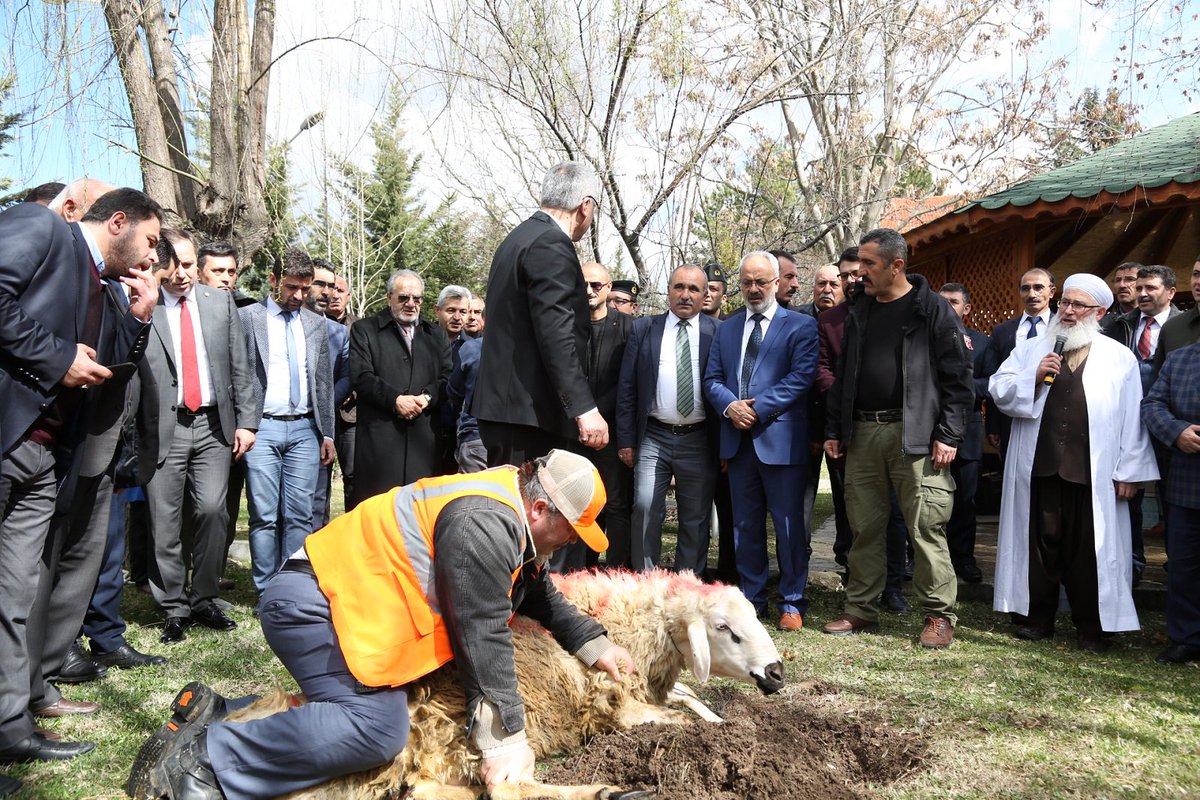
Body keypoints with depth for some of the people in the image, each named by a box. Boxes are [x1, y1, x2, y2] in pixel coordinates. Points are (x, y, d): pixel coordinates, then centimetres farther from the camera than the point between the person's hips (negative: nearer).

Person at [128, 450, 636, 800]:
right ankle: (207, 754, -17)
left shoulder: (512, 507, 11)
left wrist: (593, 645, 17)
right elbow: (482, 637, -22)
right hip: (313, 601, -11)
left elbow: (540, 596, 25)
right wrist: (504, 742, -16)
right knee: (379, 726, -25)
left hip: (337, 596, 11)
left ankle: (216, 713, 20)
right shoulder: (483, 524, -22)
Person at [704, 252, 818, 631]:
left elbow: (802, 376, -10)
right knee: (745, 525, 11)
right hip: (738, 440, 5)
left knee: (789, 525, 2)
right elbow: (712, 379, 11)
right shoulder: (726, 329, 17)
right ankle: (751, 598, 22)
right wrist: (730, 406, -9)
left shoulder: (801, 325, 1)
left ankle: (792, 603, 13)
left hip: (781, 439, -5)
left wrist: (758, 409, -16)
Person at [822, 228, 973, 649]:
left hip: (914, 435, -5)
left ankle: (939, 615, 9)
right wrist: (834, 430, 14)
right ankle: (861, 610, 20)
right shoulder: (859, 314, 15)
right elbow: (844, 377, 19)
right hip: (863, 433, 6)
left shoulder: (933, 310, -3)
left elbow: (957, 378, -6)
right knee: (864, 527, 10)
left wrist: (949, 435, -12)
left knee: (926, 527, -3)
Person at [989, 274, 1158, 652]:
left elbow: (1132, 419, 3)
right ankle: (1038, 617, 18)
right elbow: (998, 390, 5)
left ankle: (1091, 625, 16)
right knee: (1040, 540, 6)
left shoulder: (1120, 358, 8)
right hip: (1039, 464, 1)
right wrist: (1033, 376, -11)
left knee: (1088, 548, 3)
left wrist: (1130, 471, -2)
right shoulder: (1031, 349, 12)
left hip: (1093, 472, -1)